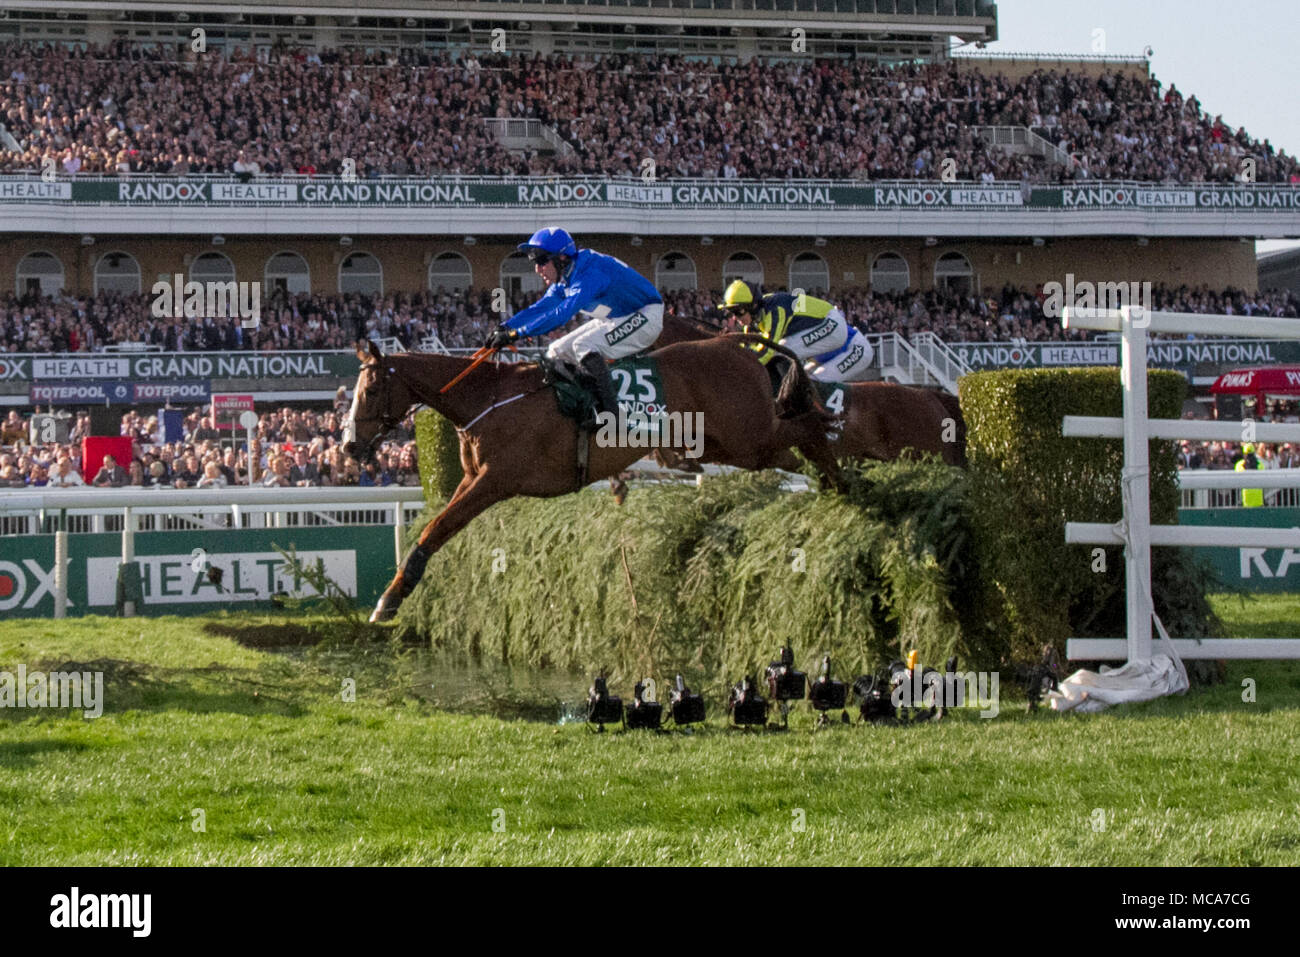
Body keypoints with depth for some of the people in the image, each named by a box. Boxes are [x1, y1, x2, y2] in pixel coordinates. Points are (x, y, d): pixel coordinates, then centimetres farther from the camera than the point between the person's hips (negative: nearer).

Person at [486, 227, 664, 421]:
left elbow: (562, 313, -38)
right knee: (557, 353, 5)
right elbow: (539, 308, 3)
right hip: (614, 319, 10)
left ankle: (609, 412, -28)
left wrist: (517, 333, -41)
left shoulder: (590, 273, -29)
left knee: (583, 346, -29)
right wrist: (504, 328, -13)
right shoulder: (564, 278, 1)